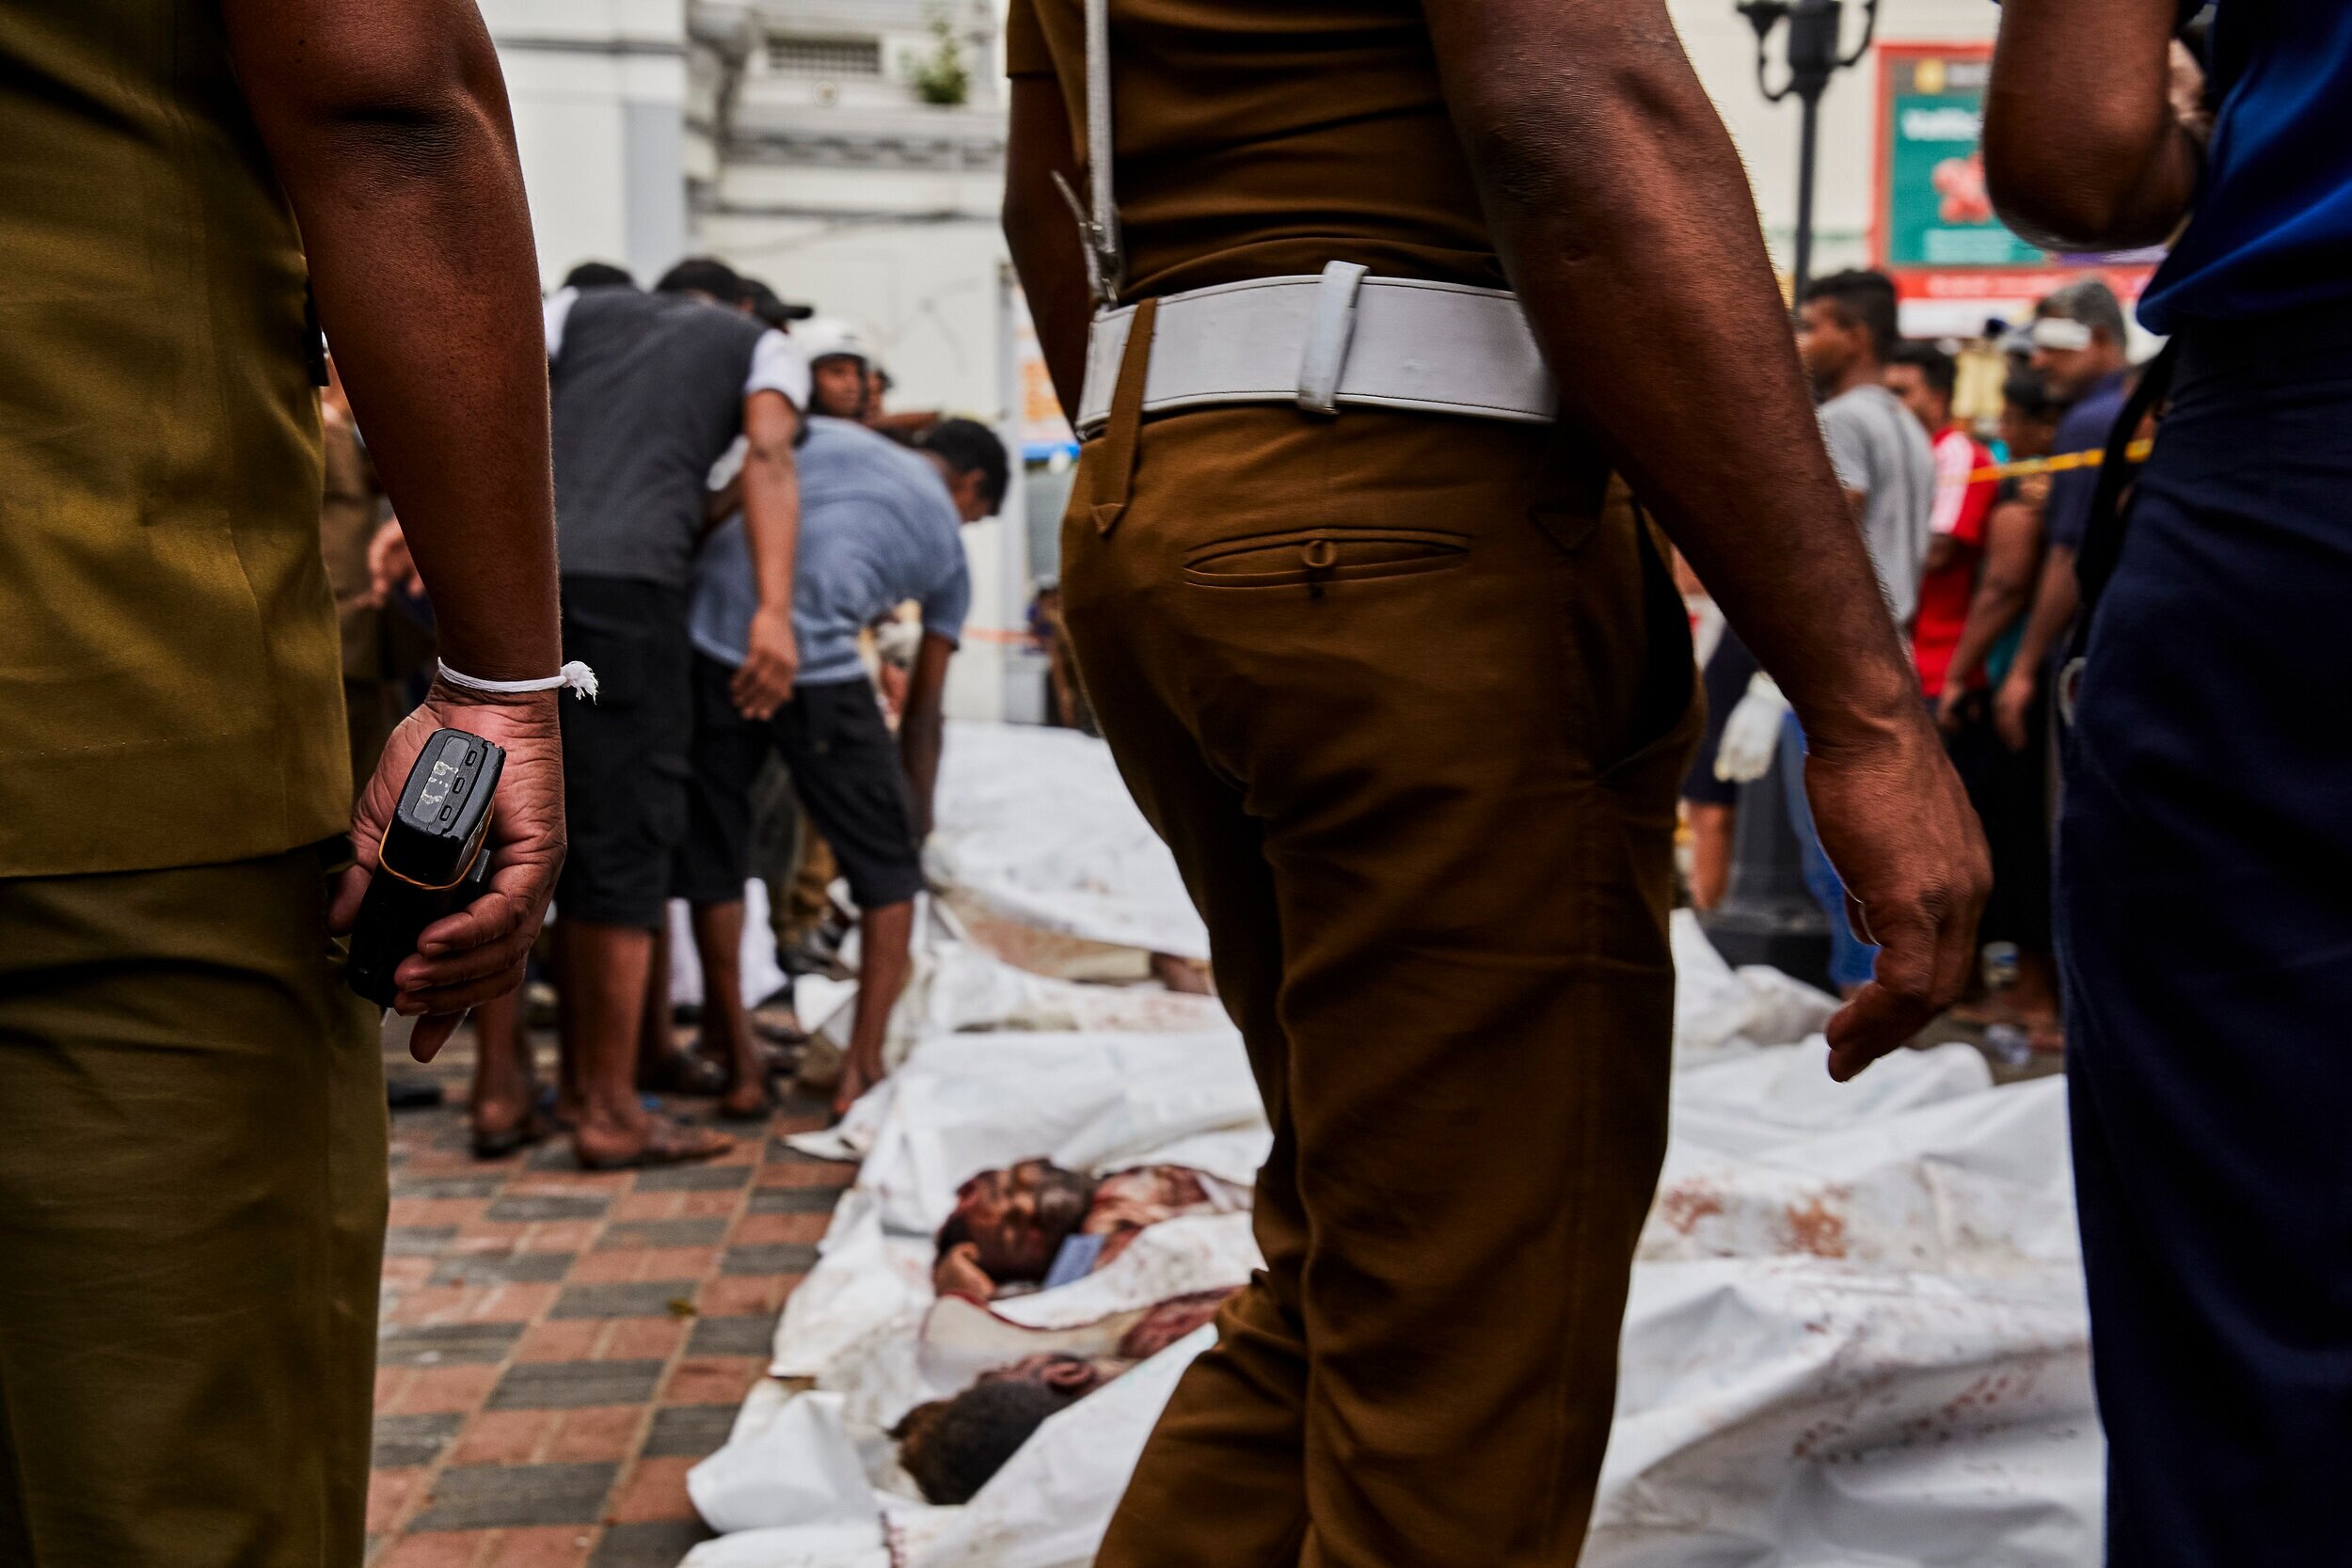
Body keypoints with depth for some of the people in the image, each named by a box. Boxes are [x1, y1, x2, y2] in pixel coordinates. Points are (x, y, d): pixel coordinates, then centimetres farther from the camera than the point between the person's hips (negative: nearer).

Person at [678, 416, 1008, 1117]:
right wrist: (918, 821, 34)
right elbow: (923, 711, 24)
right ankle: (862, 1072, 12)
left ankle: (739, 1063, 25)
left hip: (704, 631, 3)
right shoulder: (947, 541, 21)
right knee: (888, 866, 14)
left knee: (711, 858, 17)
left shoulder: (822, 430, 27)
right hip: (812, 659, -3)